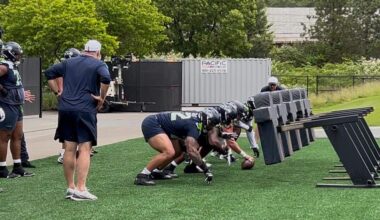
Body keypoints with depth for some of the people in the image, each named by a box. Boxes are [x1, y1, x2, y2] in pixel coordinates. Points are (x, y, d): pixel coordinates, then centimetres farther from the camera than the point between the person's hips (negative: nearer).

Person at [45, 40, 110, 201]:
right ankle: (80, 189, -13)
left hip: (65, 109, 5)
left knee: (69, 149, 9)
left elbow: (49, 73, 15)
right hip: (85, 110, -5)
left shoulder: (69, 63, 17)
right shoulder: (98, 65, 2)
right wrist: (102, 98, -8)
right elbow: (106, 79, -18)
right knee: (84, 149, -5)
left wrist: (57, 92, 16)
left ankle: (70, 187, 14)